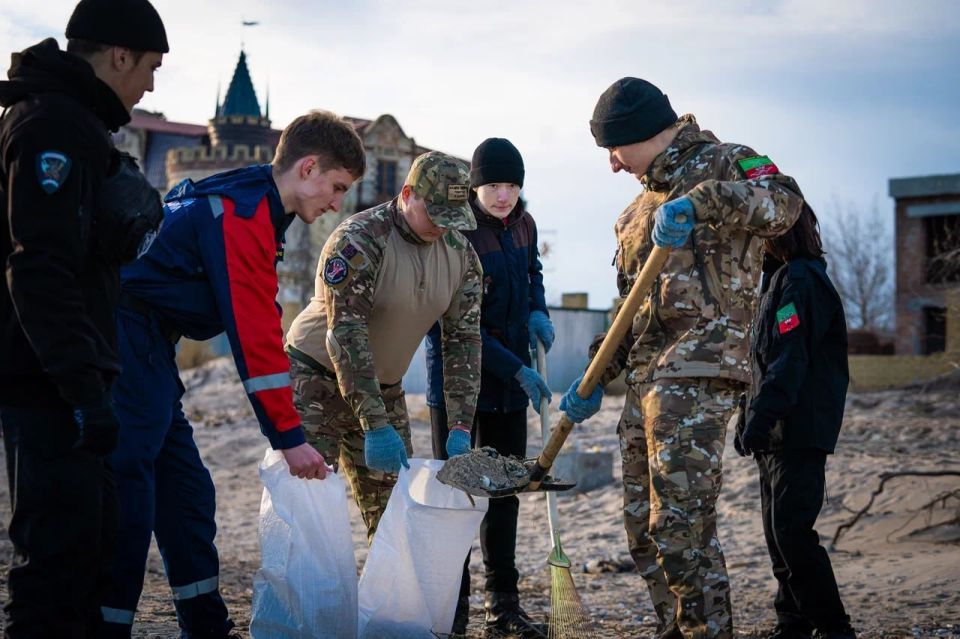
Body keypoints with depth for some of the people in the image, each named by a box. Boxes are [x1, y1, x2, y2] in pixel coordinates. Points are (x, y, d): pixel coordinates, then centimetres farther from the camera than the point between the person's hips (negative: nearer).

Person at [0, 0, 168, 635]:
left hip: (64, 374, 11)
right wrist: (85, 390, -26)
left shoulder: (75, 124, 18)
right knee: (62, 543, -8)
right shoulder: (53, 125, -15)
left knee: (92, 533, 17)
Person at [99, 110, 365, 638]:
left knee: (186, 491, 13)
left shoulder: (245, 201, 14)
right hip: (127, 340, -11)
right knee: (129, 496, -11)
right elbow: (256, 338, -21)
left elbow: (255, 324, 17)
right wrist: (289, 435, -18)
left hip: (145, 348, 11)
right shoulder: (243, 216, -17)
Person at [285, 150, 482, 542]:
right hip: (316, 380, -6)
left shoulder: (460, 254, -3)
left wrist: (460, 427, -12)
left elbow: (464, 340, -3)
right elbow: (345, 334, -28)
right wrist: (375, 427, -33)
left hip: (384, 389, 6)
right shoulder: (358, 241, -23)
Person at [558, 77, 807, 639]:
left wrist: (701, 201, -36)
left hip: (698, 372, -9)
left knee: (681, 520, -13)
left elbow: (784, 203, -24)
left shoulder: (724, 164, -1)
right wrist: (598, 380, 24)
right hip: (645, 378, 9)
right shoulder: (644, 204, 24)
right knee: (643, 523, 11)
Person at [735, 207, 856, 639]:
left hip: (800, 431, -10)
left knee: (791, 529, -12)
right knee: (777, 531, 12)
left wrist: (760, 418, -25)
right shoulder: (777, 279, 19)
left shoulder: (802, 280, -13)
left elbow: (789, 361, -22)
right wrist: (748, 418, 21)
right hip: (774, 433, 10)